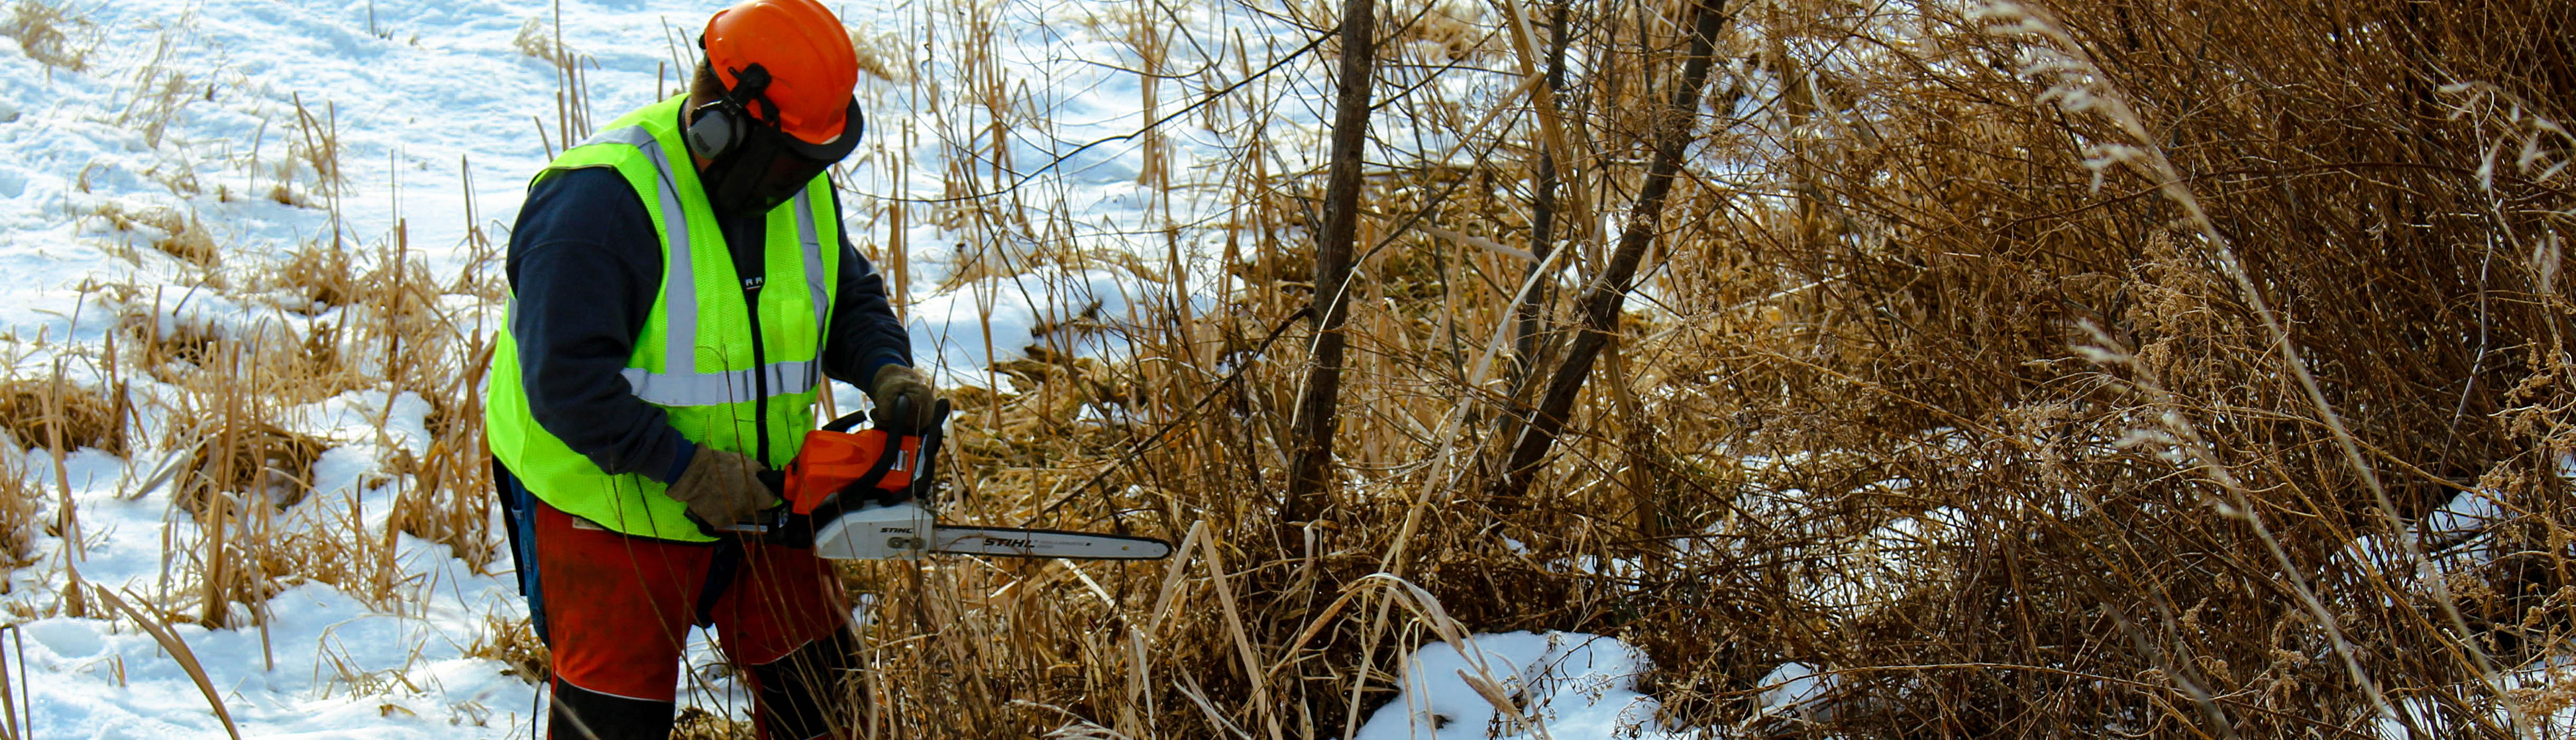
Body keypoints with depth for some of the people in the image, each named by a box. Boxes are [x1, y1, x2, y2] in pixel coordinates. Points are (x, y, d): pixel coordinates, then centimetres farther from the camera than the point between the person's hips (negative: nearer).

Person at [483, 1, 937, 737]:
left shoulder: (800, 189, -1)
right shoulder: (600, 200, -26)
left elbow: (852, 299, 13)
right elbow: (567, 380, -30)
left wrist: (885, 371, -9)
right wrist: (685, 469, -29)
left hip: (750, 498, 7)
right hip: (609, 505, -7)